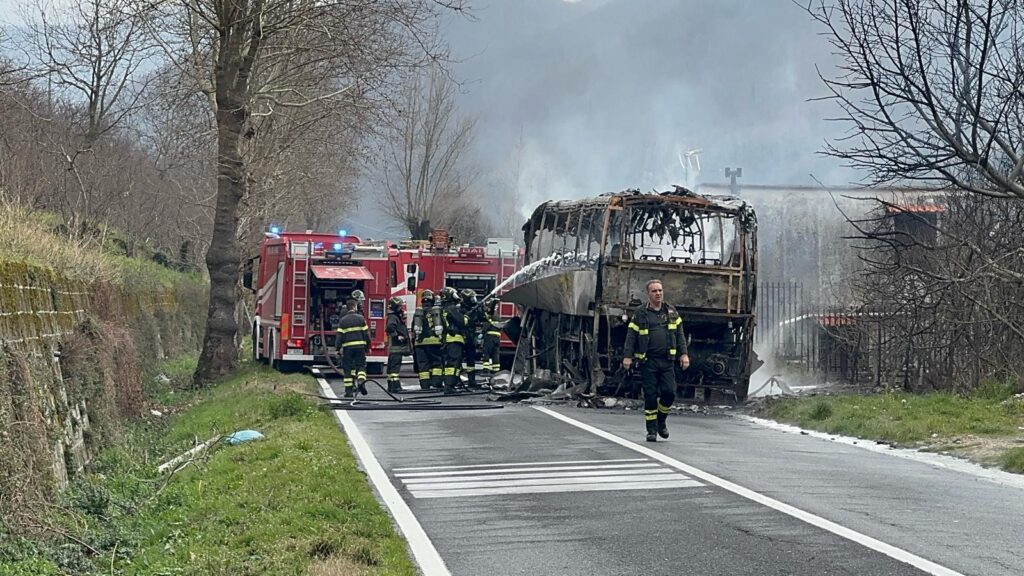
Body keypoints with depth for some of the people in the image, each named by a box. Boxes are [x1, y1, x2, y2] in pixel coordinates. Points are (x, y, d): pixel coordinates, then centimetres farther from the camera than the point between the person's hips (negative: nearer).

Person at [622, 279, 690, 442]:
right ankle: (652, 430, 7)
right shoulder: (640, 315, 3)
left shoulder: (671, 312, 12)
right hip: (648, 361, -2)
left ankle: (661, 421, 20)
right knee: (650, 396, -2)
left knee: (669, 393, -5)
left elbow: (680, 335, 12)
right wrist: (627, 356, -11)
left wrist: (684, 354, 3)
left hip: (667, 361, 2)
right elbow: (631, 336, -1)